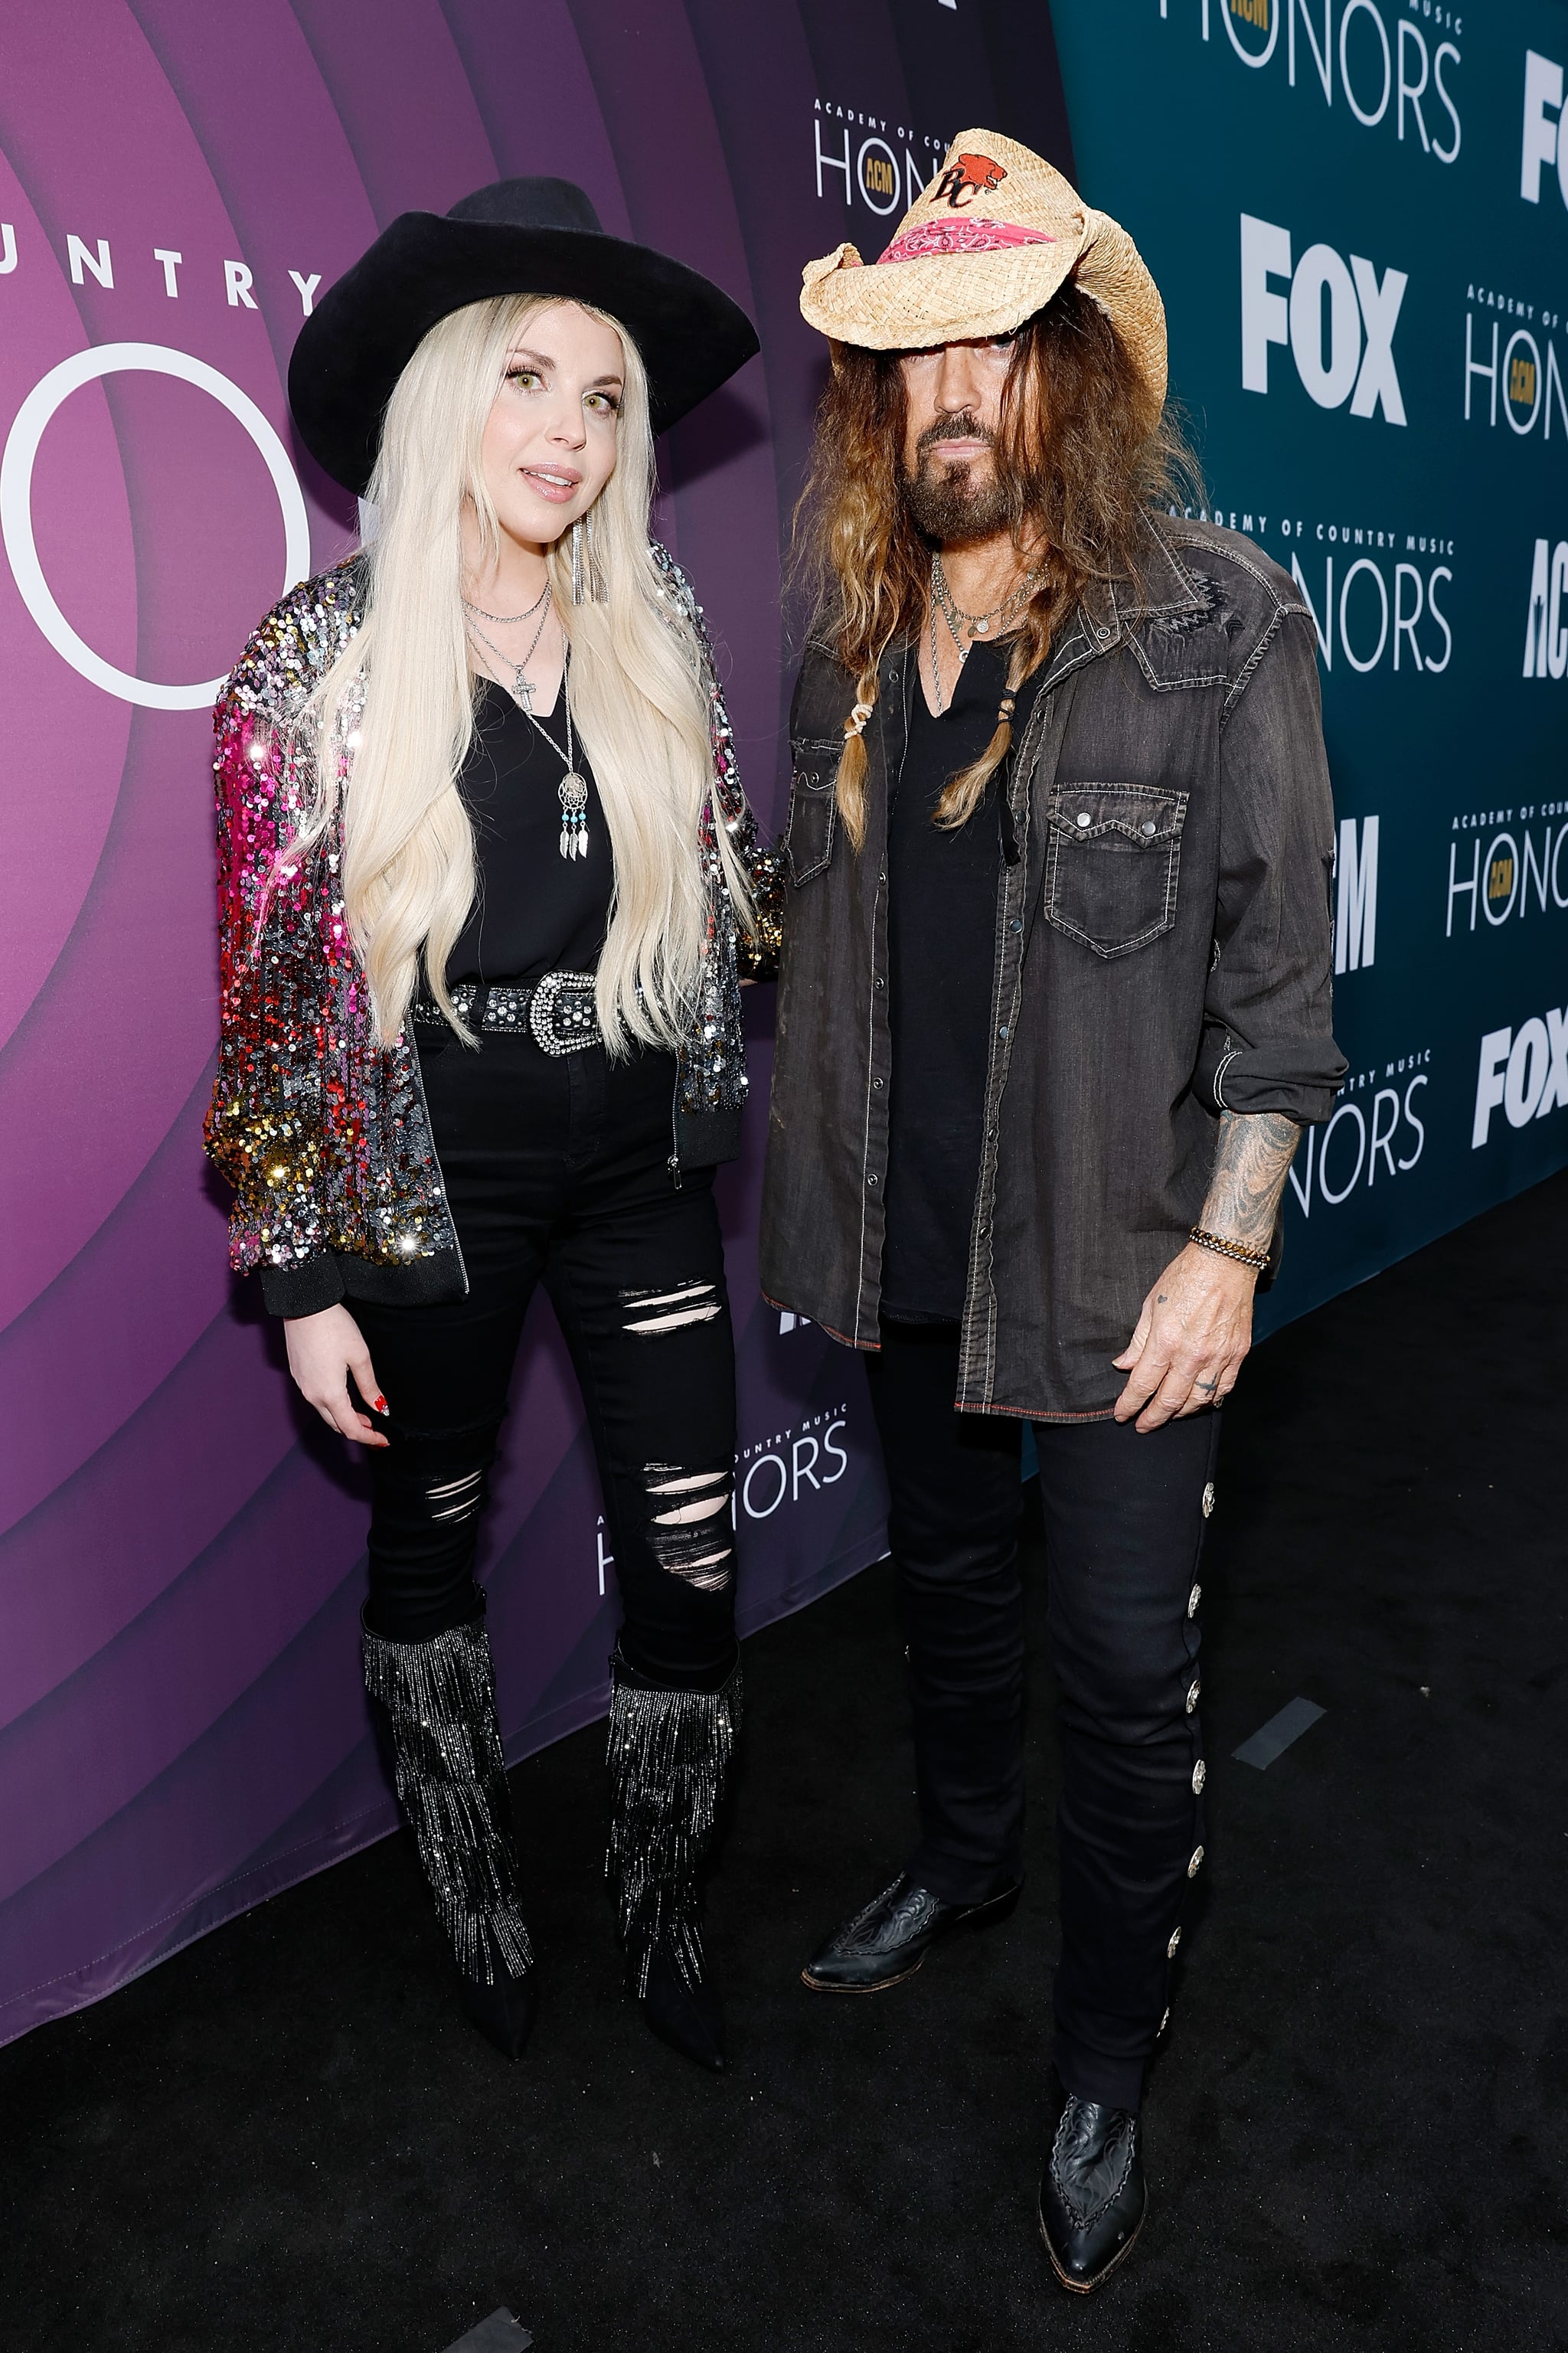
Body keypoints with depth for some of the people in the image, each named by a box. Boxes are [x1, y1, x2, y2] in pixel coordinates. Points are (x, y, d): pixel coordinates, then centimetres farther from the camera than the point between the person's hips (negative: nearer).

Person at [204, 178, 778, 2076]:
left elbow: (734, 891, 12)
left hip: (638, 1172, 3)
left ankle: (662, 1923, 33)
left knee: (691, 1568, 5)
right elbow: (270, 986, -7)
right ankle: (474, 1902, 44)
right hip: (430, 1191, -2)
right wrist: (301, 1279, -7)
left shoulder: (655, 635, 3)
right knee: (428, 1545, 16)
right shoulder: (317, 659, -7)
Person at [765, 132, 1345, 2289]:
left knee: (1125, 1664, 5)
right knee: (947, 1571, 23)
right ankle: (964, 1862, 50)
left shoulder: (1220, 624, -10)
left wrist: (1227, 1246, -14)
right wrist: (820, 1192, 9)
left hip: (1119, 1256, -5)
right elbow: (827, 916, 11)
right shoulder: (853, 634, 5)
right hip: (906, 1236, 5)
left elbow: (1276, 966, -9)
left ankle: (1108, 2061, 30)